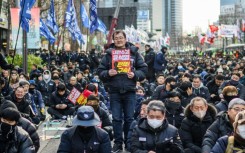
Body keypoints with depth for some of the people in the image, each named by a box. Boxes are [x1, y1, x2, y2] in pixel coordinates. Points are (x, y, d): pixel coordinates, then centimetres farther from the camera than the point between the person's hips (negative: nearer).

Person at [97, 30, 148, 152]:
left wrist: (135, 74, -12)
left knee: (129, 118, 5)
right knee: (116, 118, 3)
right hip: (114, 91, 0)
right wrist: (108, 73, -16)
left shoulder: (133, 52, 4)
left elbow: (143, 68, 5)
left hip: (129, 91, 0)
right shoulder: (109, 53, 3)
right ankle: (118, 143, 12)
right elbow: (100, 70, 4)